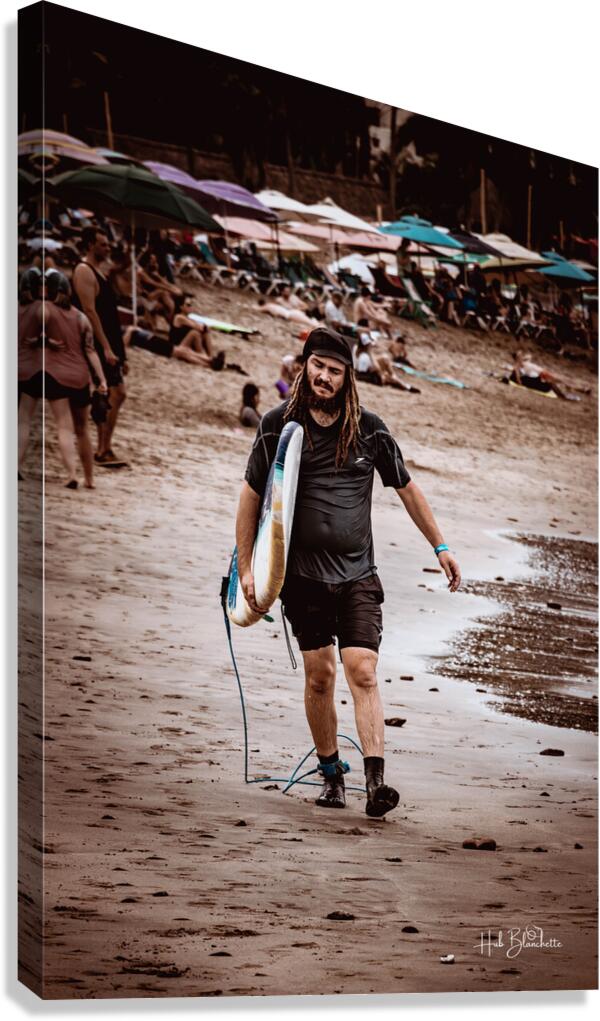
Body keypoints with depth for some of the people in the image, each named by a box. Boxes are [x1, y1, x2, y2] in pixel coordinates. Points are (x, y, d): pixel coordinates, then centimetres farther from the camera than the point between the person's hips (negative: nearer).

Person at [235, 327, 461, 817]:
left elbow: (407, 488, 15)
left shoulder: (369, 429, 2)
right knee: (319, 676, 4)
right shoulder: (278, 425, 0)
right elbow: (251, 495, 6)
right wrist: (246, 568, 2)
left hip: (357, 574, 0)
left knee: (363, 673, -10)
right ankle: (331, 774, 19)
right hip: (302, 574, 0)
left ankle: (376, 781, -15)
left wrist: (440, 546, 16)